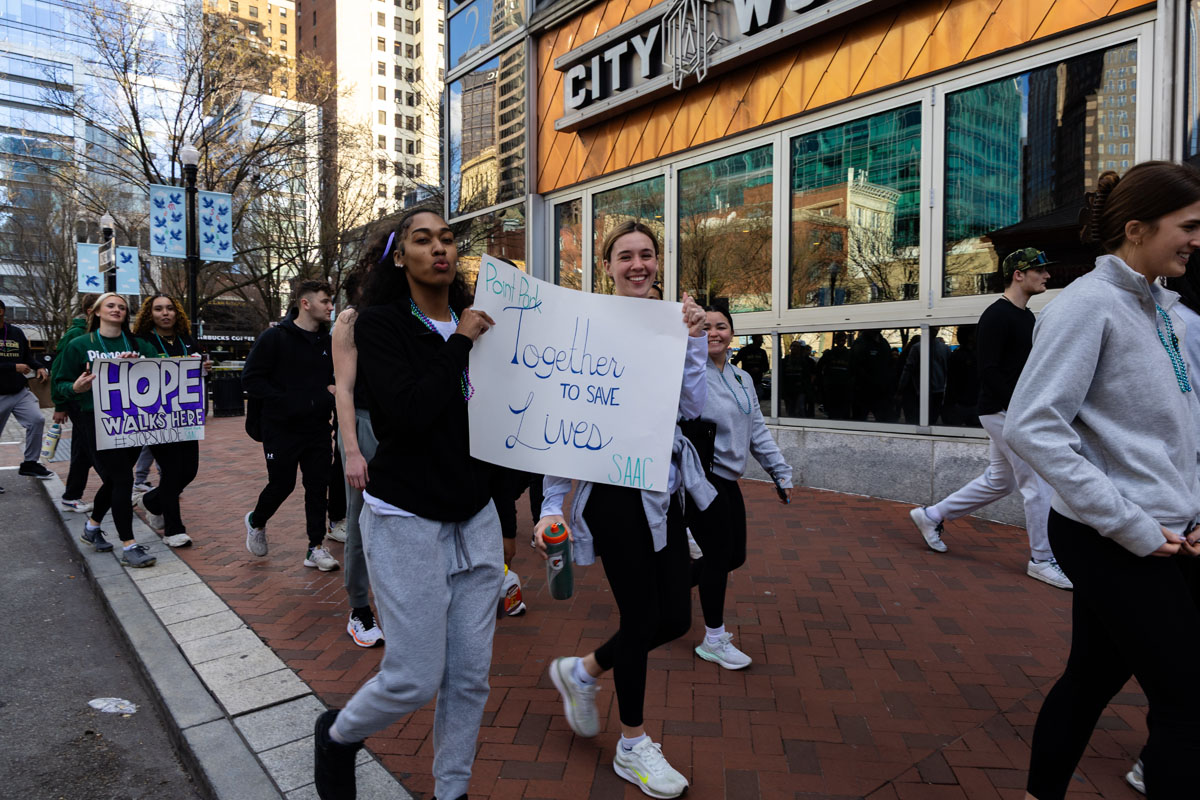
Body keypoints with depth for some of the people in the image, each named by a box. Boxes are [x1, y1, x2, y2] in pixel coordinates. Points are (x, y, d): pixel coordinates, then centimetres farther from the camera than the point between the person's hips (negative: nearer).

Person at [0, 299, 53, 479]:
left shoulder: (16, 333, 7)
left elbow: (27, 356, 17)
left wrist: (39, 368, -1)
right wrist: (15, 367, -19)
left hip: (20, 392, 3)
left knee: (37, 420, -12)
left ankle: (30, 463, 3)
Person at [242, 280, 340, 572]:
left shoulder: (327, 342, 9)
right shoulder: (275, 337, -8)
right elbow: (251, 379, -10)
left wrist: (331, 391, -2)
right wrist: (286, 402, -18)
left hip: (318, 429, 5)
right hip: (282, 429, -5)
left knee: (318, 486, 5)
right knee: (281, 484, 4)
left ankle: (316, 548, 14)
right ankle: (256, 521, 36)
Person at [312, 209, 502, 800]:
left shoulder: (474, 324, 7)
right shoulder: (380, 324, -8)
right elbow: (408, 414, -23)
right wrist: (458, 344, -15)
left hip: (476, 516, 5)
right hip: (407, 518, -5)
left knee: (471, 676, 11)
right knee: (415, 679, 3)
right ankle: (337, 736, 36)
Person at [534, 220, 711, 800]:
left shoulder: (673, 324, 8)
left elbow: (692, 407, 0)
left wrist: (694, 340, -11)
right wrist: (553, 504, -9)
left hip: (664, 489, 6)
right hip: (612, 487, -6)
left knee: (676, 616, 10)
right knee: (642, 615, 4)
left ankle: (581, 672, 36)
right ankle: (633, 747, 29)